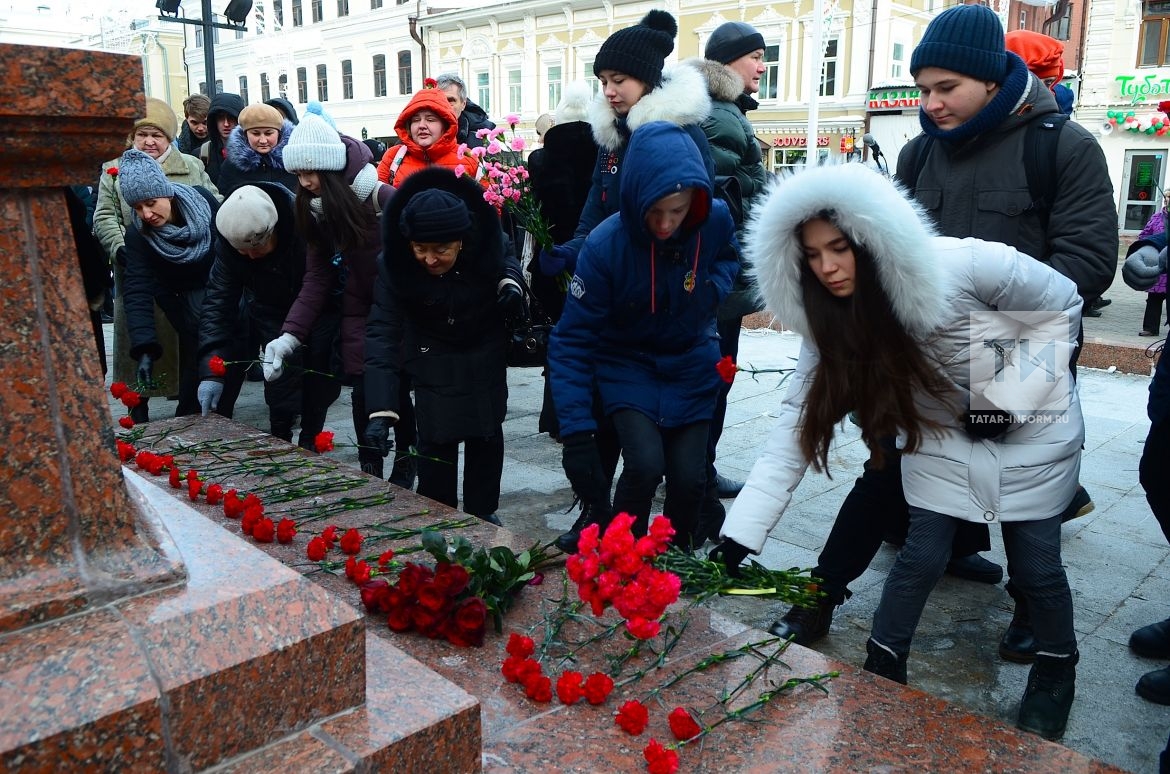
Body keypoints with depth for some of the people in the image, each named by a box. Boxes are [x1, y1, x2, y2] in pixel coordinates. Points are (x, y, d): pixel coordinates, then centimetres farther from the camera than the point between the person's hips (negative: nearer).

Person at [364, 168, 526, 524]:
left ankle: (483, 513, 30)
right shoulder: (394, 263, -30)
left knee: (486, 434, 11)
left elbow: (507, 257, -1)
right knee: (435, 440, -9)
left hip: (486, 351, 2)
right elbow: (383, 333, -33)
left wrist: (510, 282, -25)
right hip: (433, 358, -2)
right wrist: (380, 411, -41)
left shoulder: (486, 239, -27)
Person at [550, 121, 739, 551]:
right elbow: (571, 342, -20)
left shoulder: (717, 220, -18)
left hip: (691, 366, 3)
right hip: (628, 366, -2)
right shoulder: (605, 245, -26)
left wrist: (714, 287, -16)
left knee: (688, 477, -7)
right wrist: (576, 432, -26)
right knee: (645, 464, -22)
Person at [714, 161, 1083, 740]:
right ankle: (880, 670, 22)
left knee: (1035, 566, 6)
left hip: (1033, 431, -2)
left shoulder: (961, 266, -32)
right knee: (921, 558, 0)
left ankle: (1057, 671, 34)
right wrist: (739, 535, -30)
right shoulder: (829, 324, -19)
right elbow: (798, 426, -23)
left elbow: (1062, 302, -14)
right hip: (940, 434, 3)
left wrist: (1016, 390, -20)